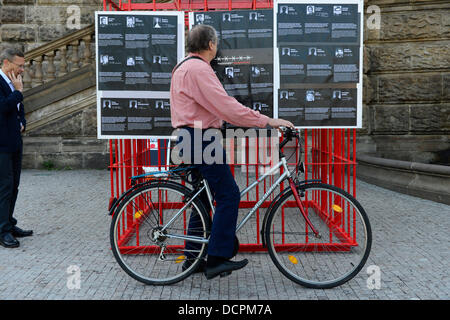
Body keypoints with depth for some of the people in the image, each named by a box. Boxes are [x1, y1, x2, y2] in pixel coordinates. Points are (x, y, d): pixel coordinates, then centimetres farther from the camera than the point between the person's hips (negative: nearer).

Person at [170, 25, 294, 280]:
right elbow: (227, 106, -22)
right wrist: (268, 121, -20)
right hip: (200, 140, -11)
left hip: (190, 140, 11)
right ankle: (217, 259, -3)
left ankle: (193, 258, 21)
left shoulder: (183, 67, 20)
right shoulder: (199, 69, -14)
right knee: (229, 195, -7)